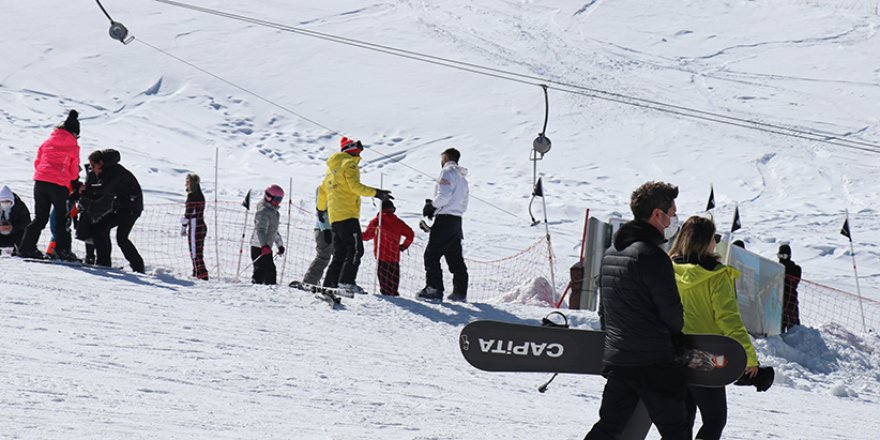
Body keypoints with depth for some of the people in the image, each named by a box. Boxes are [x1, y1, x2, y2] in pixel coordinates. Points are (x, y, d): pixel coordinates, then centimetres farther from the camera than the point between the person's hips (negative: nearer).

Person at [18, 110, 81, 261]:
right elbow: (74, 173, 4)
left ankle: (26, 247, 6)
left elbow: (37, 162, 16)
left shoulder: (48, 141, 11)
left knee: (40, 218, 13)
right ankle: (62, 250, 2)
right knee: (62, 218, 9)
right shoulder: (73, 147, 0)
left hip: (40, 182, 4)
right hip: (59, 185, -4)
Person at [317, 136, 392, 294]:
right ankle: (346, 281, -23)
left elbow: (323, 191, 32)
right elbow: (355, 185, -18)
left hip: (334, 217, 9)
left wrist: (321, 209, 46)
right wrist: (375, 193, -19)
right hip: (348, 215, -9)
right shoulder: (349, 163, -4)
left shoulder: (331, 168, 24)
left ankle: (330, 283, 6)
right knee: (355, 249, -13)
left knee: (340, 253, 11)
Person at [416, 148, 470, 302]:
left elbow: (443, 196, -19)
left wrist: (431, 205, -3)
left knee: (431, 254, -7)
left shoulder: (447, 171, -7)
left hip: (444, 220, -9)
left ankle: (434, 288, -14)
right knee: (455, 257, 11)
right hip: (457, 220, 9)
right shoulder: (463, 178, 21)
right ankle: (460, 292, 10)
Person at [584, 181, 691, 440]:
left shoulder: (610, 253, 11)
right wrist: (675, 335, 9)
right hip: (654, 363, -8)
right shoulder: (652, 256, -17)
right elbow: (672, 312, -13)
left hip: (615, 360, 8)